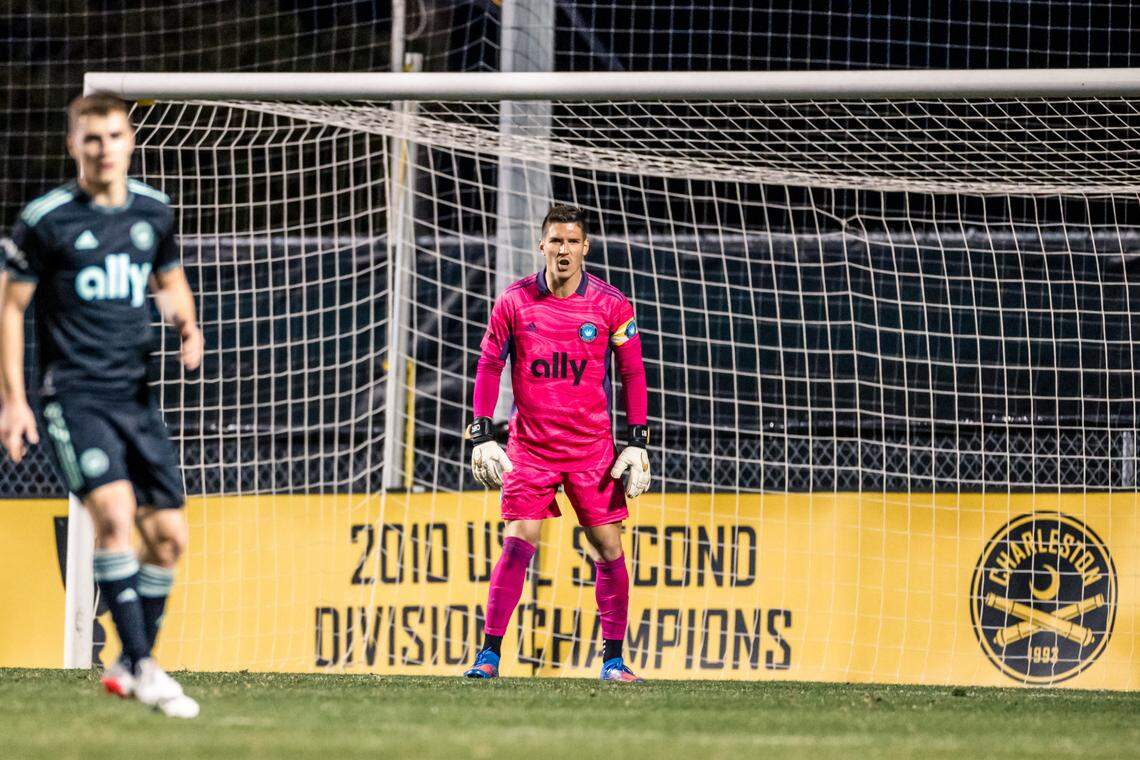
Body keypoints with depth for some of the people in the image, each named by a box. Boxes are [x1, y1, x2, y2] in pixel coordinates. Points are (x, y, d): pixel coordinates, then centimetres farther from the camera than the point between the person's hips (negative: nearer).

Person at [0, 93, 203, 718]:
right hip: (75, 396, -5)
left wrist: (187, 328, 4)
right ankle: (142, 667, -21)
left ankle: (129, 667, 18)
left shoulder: (153, 212, 8)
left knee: (168, 535, 1)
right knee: (114, 511, -24)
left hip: (137, 395, 5)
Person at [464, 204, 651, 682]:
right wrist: (481, 436, -1)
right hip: (529, 444, 0)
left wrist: (636, 443, -2)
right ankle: (489, 654, -6)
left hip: (593, 447, 1)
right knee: (518, 542, -11)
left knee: (608, 547, -2)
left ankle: (613, 657, 9)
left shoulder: (611, 305, -3)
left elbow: (633, 374, 4)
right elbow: (489, 365, 5)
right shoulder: (515, 301, -2)